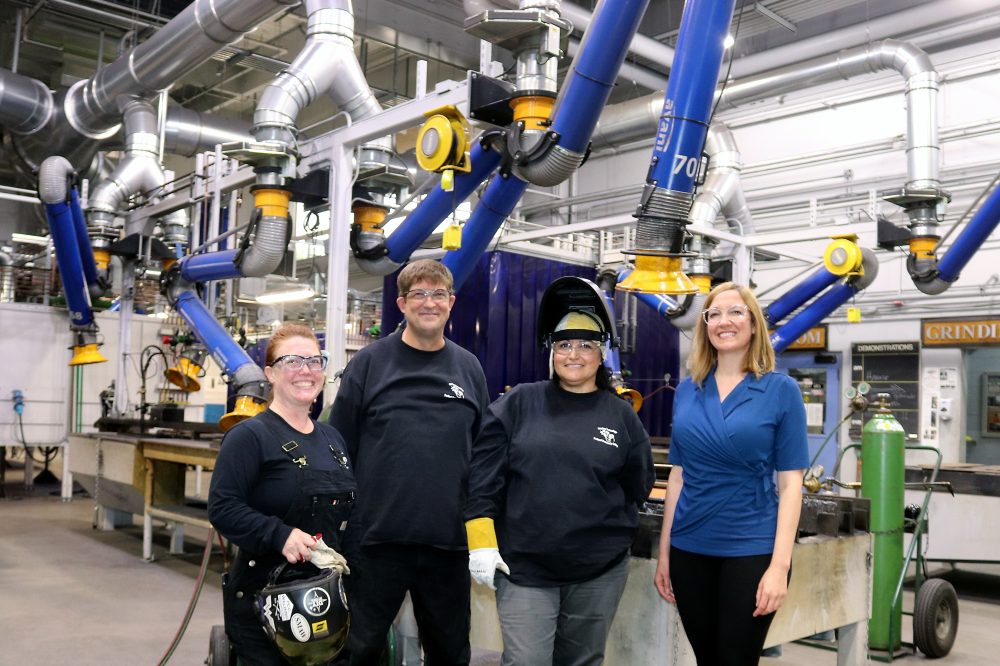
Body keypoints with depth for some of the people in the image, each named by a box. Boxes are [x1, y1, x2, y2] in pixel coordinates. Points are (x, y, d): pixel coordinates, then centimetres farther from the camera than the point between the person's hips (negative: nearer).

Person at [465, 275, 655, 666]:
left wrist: (609, 532, 12)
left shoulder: (622, 416, 4)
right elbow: (482, 475, -4)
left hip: (600, 572, 2)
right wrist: (481, 541, -8)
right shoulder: (519, 403, -1)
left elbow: (637, 487, 13)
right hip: (523, 568, -2)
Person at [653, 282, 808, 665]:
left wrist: (780, 565, -14)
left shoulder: (780, 390, -4)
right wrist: (664, 550, 8)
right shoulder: (687, 391, 6)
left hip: (751, 550, -3)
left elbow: (791, 483, -7)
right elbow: (678, 476, 9)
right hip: (690, 549, 4)